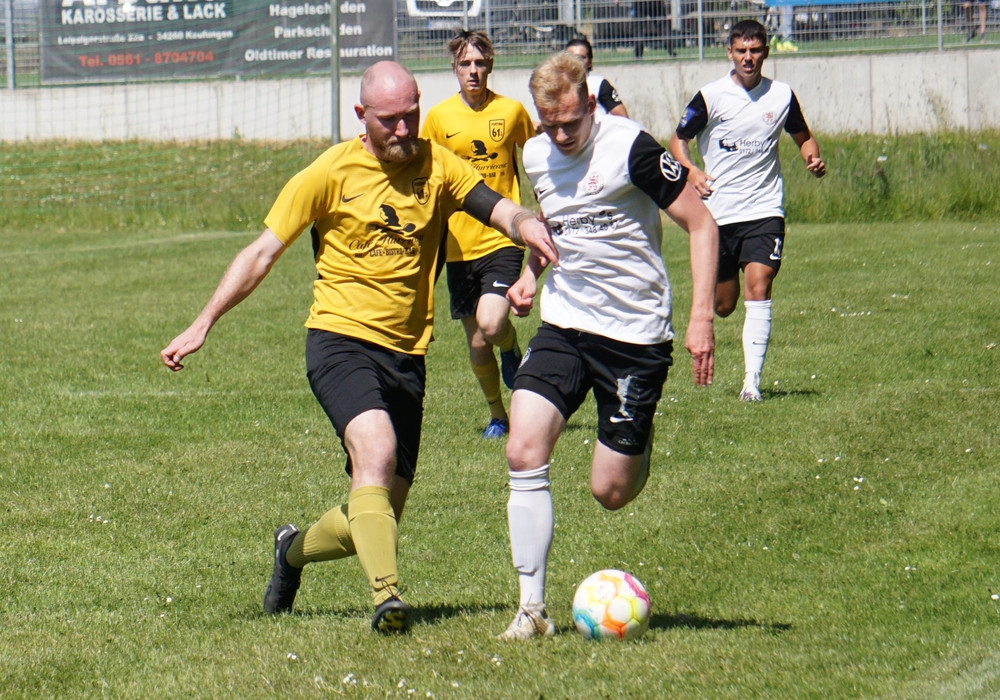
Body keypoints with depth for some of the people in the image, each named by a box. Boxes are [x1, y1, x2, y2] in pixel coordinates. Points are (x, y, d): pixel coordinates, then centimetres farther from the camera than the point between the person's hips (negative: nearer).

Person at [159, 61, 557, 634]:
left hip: (407, 354, 4)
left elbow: (499, 209, -11)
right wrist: (203, 325, -5)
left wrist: (529, 226, -35)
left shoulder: (438, 167, 4)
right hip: (341, 338, -4)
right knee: (377, 450, -32)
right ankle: (387, 596, -38)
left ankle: (294, 549, 38)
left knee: (380, 514, 8)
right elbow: (263, 252, 0)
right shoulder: (333, 172, -4)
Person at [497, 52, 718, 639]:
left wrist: (702, 317, -18)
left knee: (610, 493, -2)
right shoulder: (536, 157, 5)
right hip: (564, 325, 5)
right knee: (524, 451, -16)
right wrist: (530, 273, 10)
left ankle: (638, 444, 37)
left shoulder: (630, 148, -15)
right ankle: (532, 606, -10)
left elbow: (701, 223, -11)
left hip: (635, 332, -5)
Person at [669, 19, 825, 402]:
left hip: (764, 210, 0)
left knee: (758, 285, -18)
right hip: (719, 210, 0)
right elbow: (678, 139, 4)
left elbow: (802, 136, 18)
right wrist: (691, 171, -15)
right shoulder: (711, 97, -5)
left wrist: (813, 159, -4)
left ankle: (752, 378, -19)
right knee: (723, 306, 6)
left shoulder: (781, 95, 2)